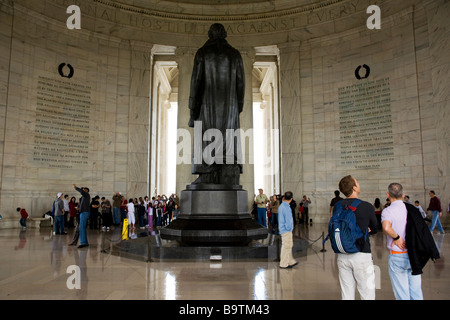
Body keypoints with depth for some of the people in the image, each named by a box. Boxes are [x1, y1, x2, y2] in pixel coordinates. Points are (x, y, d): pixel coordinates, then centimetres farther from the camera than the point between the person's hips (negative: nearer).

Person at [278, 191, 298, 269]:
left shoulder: (281, 206, 8)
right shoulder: (287, 208, -22)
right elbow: (288, 220, -22)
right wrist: (288, 228, -9)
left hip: (283, 230, 9)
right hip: (286, 231, -9)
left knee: (289, 245, 19)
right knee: (286, 246, 1)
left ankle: (291, 261, 30)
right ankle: (283, 264, 10)